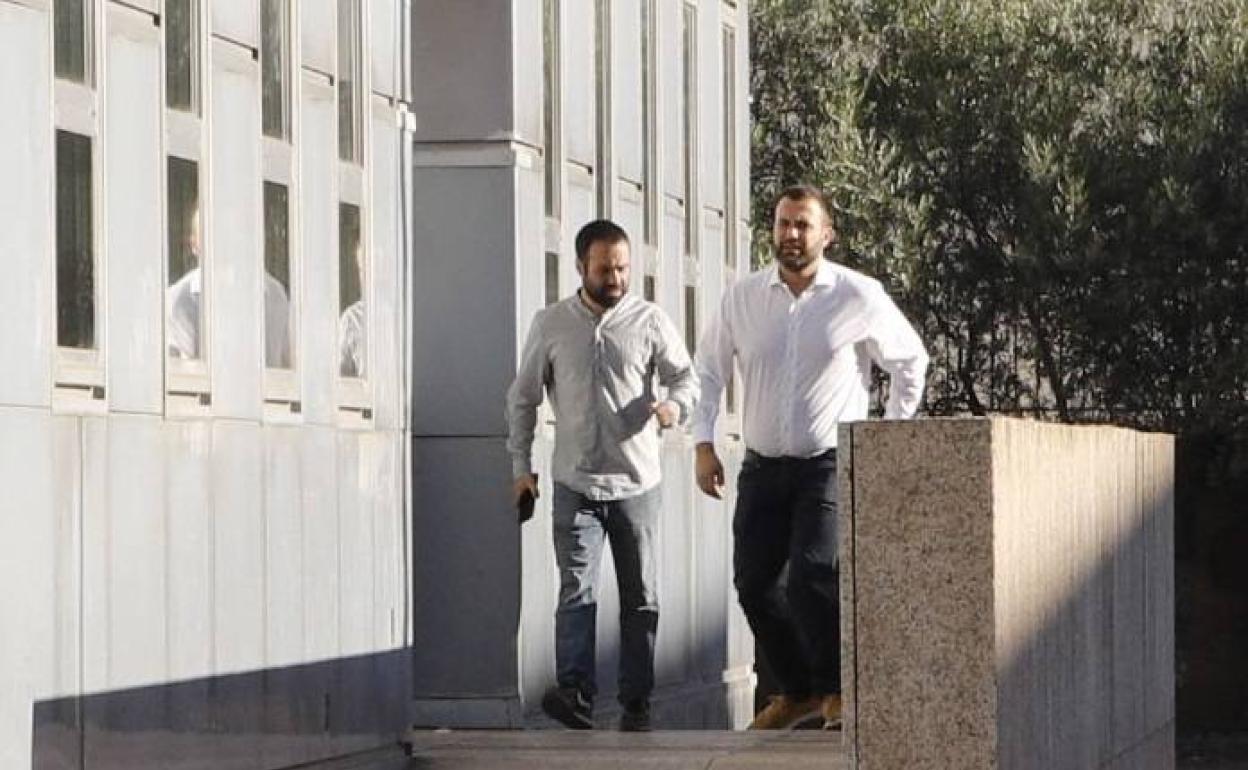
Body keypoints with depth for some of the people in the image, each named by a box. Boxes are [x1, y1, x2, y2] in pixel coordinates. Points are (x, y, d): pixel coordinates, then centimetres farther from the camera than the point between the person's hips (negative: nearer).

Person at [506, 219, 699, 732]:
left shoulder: (650, 321, 2)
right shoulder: (550, 325, 4)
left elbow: (686, 376, 4)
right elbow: (522, 397, 13)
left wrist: (675, 405, -20)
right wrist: (521, 464, 8)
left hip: (637, 484, 1)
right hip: (575, 486, -1)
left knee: (640, 597, 4)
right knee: (576, 588, -15)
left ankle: (636, 703, 10)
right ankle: (575, 693, -26)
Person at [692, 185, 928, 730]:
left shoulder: (859, 297, -5)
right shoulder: (743, 297, 2)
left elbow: (910, 361, 8)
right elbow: (708, 369, 15)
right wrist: (703, 443, 7)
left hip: (829, 465, -4)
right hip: (761, 466, 4)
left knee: (812, 578, -19)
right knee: (752, 582, 3)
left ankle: (837, 690, -2)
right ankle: (797, 691, 20)